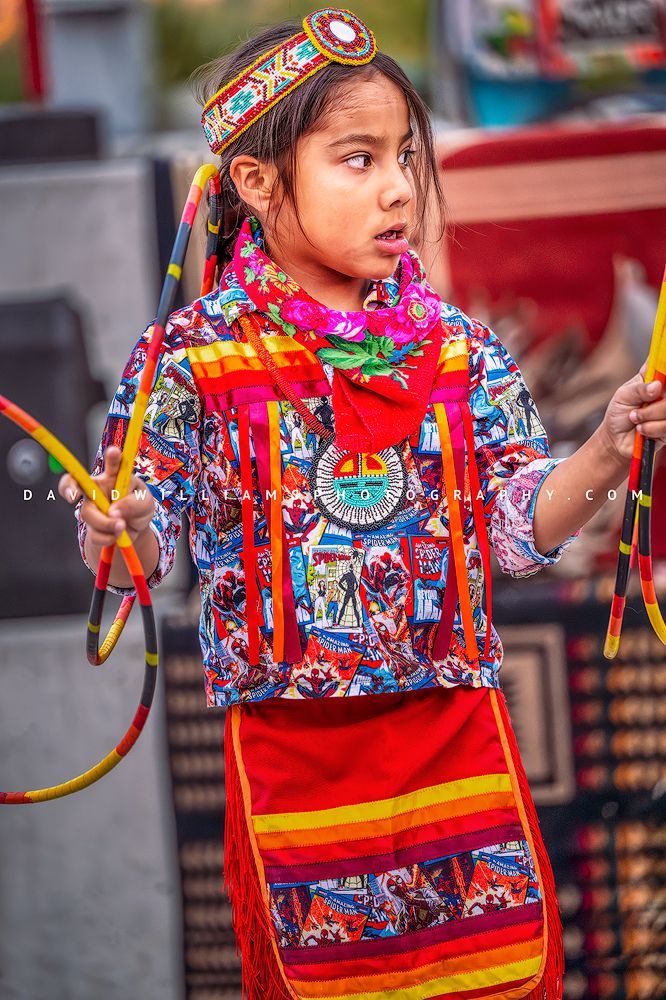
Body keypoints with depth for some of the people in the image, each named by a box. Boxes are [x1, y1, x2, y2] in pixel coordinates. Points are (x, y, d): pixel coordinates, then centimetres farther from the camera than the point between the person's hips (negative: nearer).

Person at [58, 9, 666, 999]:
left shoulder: (462, 351, 3)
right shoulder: (191, 357, -5)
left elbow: (520, 528, 2)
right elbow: (138, 550, -3)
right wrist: (113, 532, -25)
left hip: (458, 729, 2)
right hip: (288, 749, -2)